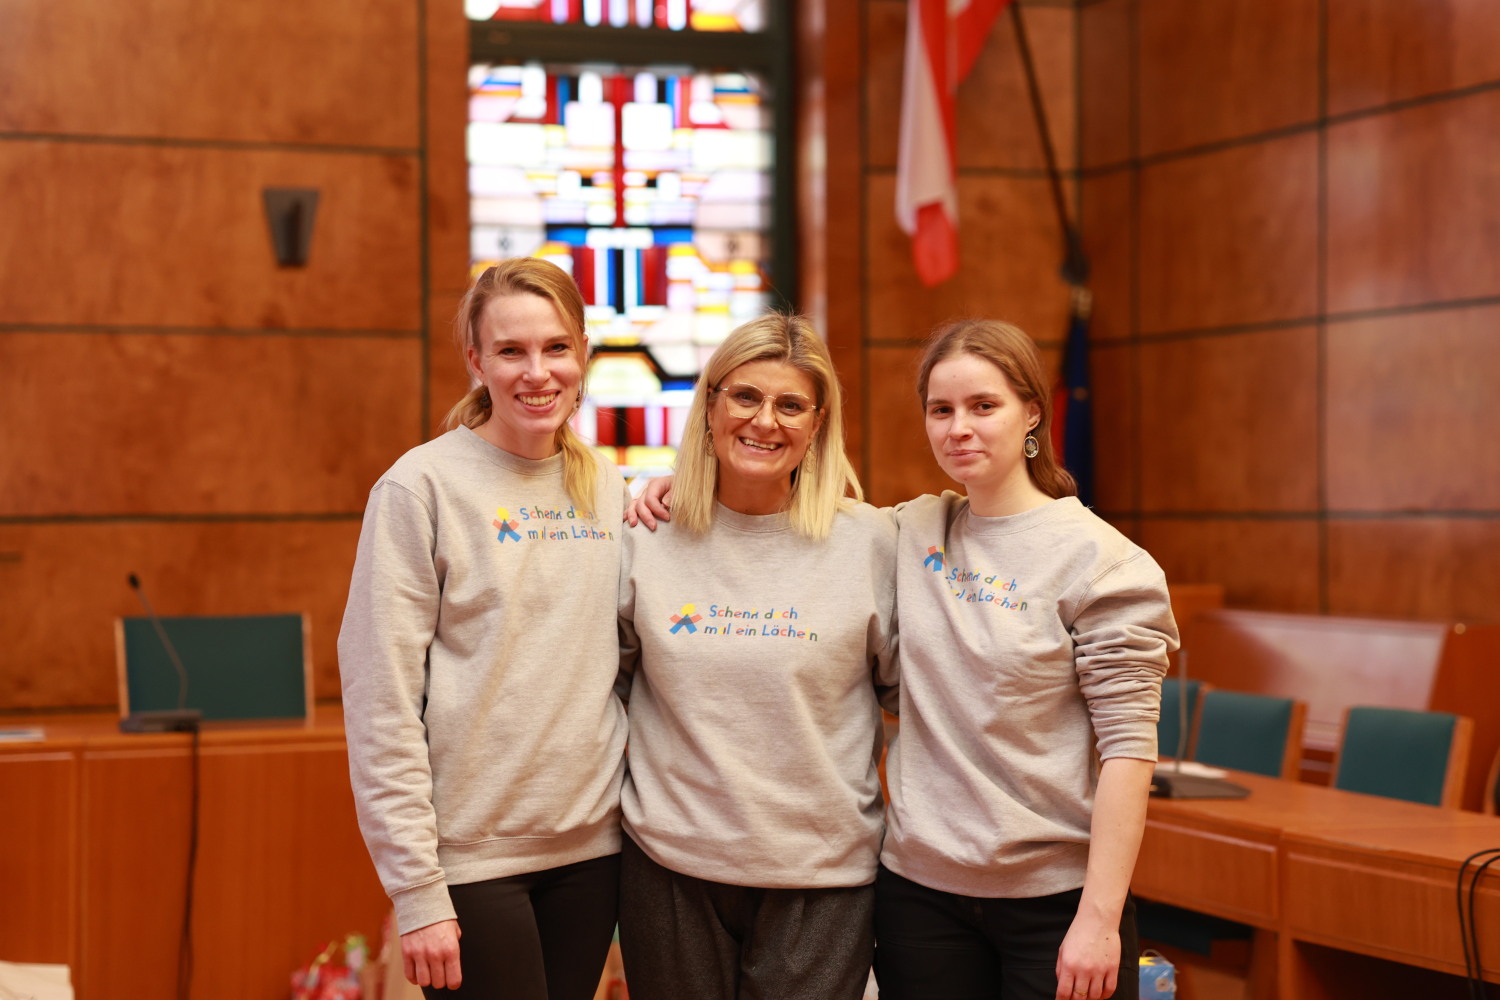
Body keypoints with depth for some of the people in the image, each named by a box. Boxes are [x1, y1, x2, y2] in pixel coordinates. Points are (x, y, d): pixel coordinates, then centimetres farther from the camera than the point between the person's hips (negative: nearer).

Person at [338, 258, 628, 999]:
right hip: (472, 854, -5)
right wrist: (416, 891, -14)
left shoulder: (607, 491, 8)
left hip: (590, 846, 5)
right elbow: (380, 701, -11)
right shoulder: (422, 487, -8)